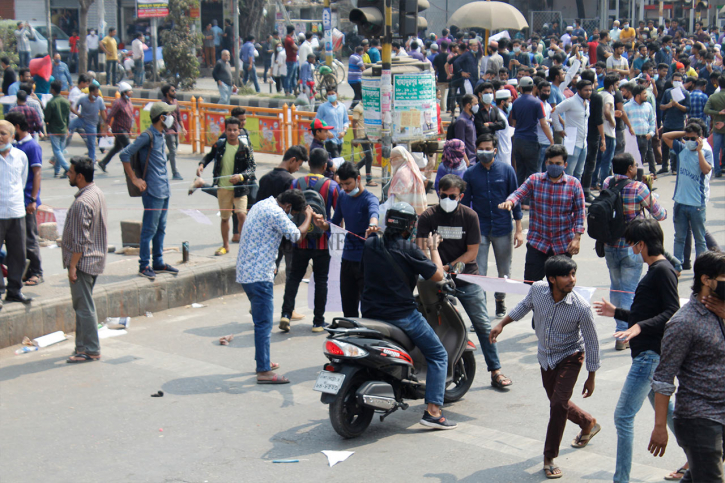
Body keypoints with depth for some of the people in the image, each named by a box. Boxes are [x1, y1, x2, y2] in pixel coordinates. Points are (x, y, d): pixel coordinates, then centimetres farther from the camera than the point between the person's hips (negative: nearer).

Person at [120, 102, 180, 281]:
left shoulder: (160, 135, 13)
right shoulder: (147, 136, -14)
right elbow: (124, 154, -18)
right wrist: (134, 179, -15)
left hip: (164, 191, 9)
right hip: (153, 191, -9)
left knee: (160, 228, 14)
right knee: (149, 229, -4)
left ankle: (158, 263, 23)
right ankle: (144, 266, 2)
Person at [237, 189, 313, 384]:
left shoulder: (262, 205, 15)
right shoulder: (275, 212, -17)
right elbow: (297, 235, -17)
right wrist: (308, 216, 0)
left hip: (246, 271, 10)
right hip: (259, 275, -10)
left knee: (262, 320, 20)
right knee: (264, 323, -7)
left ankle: (262, 360, 31)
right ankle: (264, 372, -6)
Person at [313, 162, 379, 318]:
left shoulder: (369, 198, -13)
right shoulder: (343, 197, 8)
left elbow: (374, 212, -36)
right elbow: (335, 222, 14)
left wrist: (372, 225, -59)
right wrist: (323, 224, -9)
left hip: (365, 260, -7)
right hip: (347, 258, 7)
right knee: (348, 306, 14)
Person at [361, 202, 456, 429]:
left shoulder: (369, 244, 5)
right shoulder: (409, 249, -13)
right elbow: (438, 275, -10)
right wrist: (433, 248, 5)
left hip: (370, 314, 6)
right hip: (401, 314, -6)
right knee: (438, 355, 6)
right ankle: (432, 410, -6)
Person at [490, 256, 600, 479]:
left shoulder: (581, 308, -28)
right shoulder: (538, 289, -20)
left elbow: (592, 343, -15)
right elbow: (525, 306, 7)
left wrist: (591, 378, -8)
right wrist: (502, 324, 6)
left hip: (570, 357, -5)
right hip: (545, 357, 5)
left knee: (558, 404, -18)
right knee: (557, 404, 18)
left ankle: (549, 458, -3)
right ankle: (588, 423, 49)